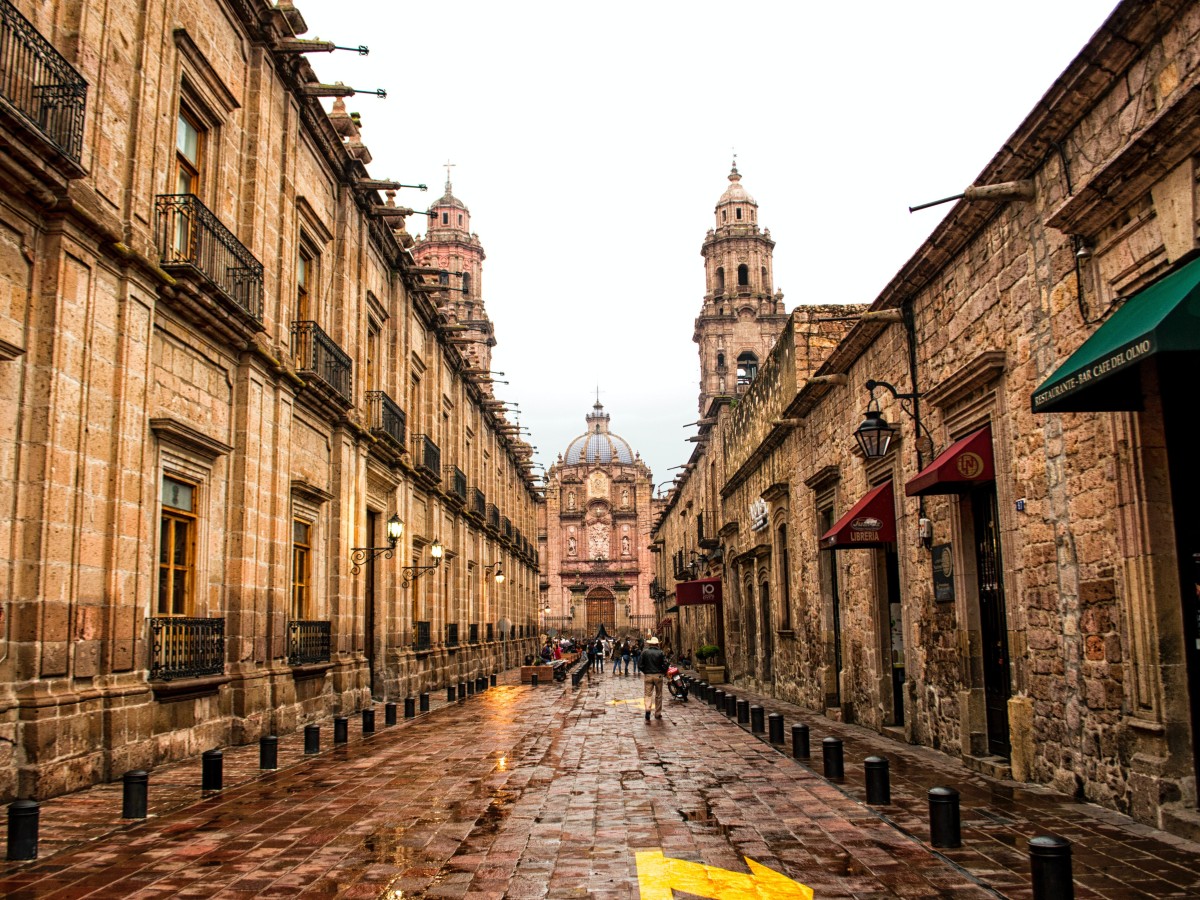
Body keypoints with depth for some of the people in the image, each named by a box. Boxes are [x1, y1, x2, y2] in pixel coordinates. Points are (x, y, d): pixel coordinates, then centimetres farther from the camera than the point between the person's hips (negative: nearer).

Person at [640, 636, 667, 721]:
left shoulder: (644, 652, -2)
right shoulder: (660, 653, -4)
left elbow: (641, 664, -3)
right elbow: (665, 665, -8)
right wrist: (663, 672, 10)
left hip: (648, 675, 0)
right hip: (658, 675, 0)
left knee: (648, 694, 2)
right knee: (658, 695, 12)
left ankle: (647, 708, -22)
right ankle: (657, 714, 17)